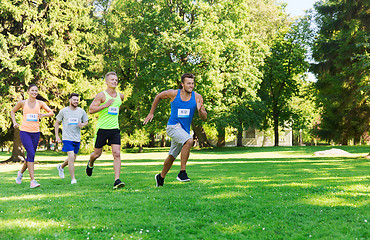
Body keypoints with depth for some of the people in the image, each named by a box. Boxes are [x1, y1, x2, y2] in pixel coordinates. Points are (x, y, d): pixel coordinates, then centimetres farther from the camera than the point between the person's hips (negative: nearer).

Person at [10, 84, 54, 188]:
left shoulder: (40, 103, 6)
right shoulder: (22, 102, 3)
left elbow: (51, 112, 6)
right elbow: (12, 111, 19)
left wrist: (44, 114, -14)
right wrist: (14, 122, 5)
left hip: (35, 133, 3)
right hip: (25, 132, -3)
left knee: (30, 156, 10)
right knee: (31, 154, -17)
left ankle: (21, 172, 39)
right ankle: (33, 181, -16)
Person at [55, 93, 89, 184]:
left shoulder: (81, 111, 4)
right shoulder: (63, 111, -3)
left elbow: (86, 122, 16)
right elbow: (57, 123, 8)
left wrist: (82, 124, -9)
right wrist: (57, 136, 1)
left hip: (77, 139, 4)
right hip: (67, 138, -4)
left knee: (73, 158, 14)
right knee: (71, 157, -18)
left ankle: (61, 167, 45)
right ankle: (73, 179, -11)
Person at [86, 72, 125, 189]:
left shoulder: (120, 96, 11)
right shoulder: (101, 95, -6)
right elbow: (91, 110, -11)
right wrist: (105, 105, -17)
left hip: (115, 129, 3)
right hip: (102, 128, -3)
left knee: (117, 154, -11)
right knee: (97, 154, 8)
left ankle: (117, 180, -14)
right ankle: (90, 164, 44)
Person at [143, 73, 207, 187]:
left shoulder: (197, 97, -5)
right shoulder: (173, 93, -9)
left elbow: (204, 118, -3)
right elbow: (158, 97, 10)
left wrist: (200, 110, -25)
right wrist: (151, 113, 11)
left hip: (184, 130, 4)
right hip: (173, 126, -4)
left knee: (171, 157, 16)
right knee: (189, 141, -31)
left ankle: (161, 177, 40)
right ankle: (182, 172, -25)